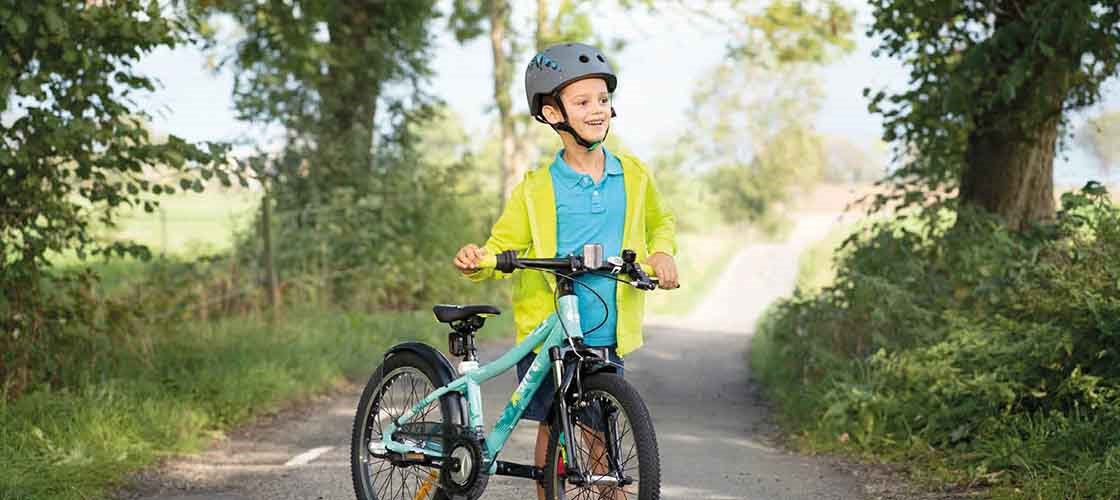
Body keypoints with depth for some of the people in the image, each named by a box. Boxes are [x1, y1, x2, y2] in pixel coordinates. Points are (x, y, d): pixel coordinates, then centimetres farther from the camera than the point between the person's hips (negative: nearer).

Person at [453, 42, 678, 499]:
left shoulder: (633, 175, 3)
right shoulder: (537, 188, -6)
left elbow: (661, 221, 21)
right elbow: (503, 248, -5)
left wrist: (662, 252, 1)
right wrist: (476, 262, -26)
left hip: (608, 334, 2)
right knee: (552, 427, 5)